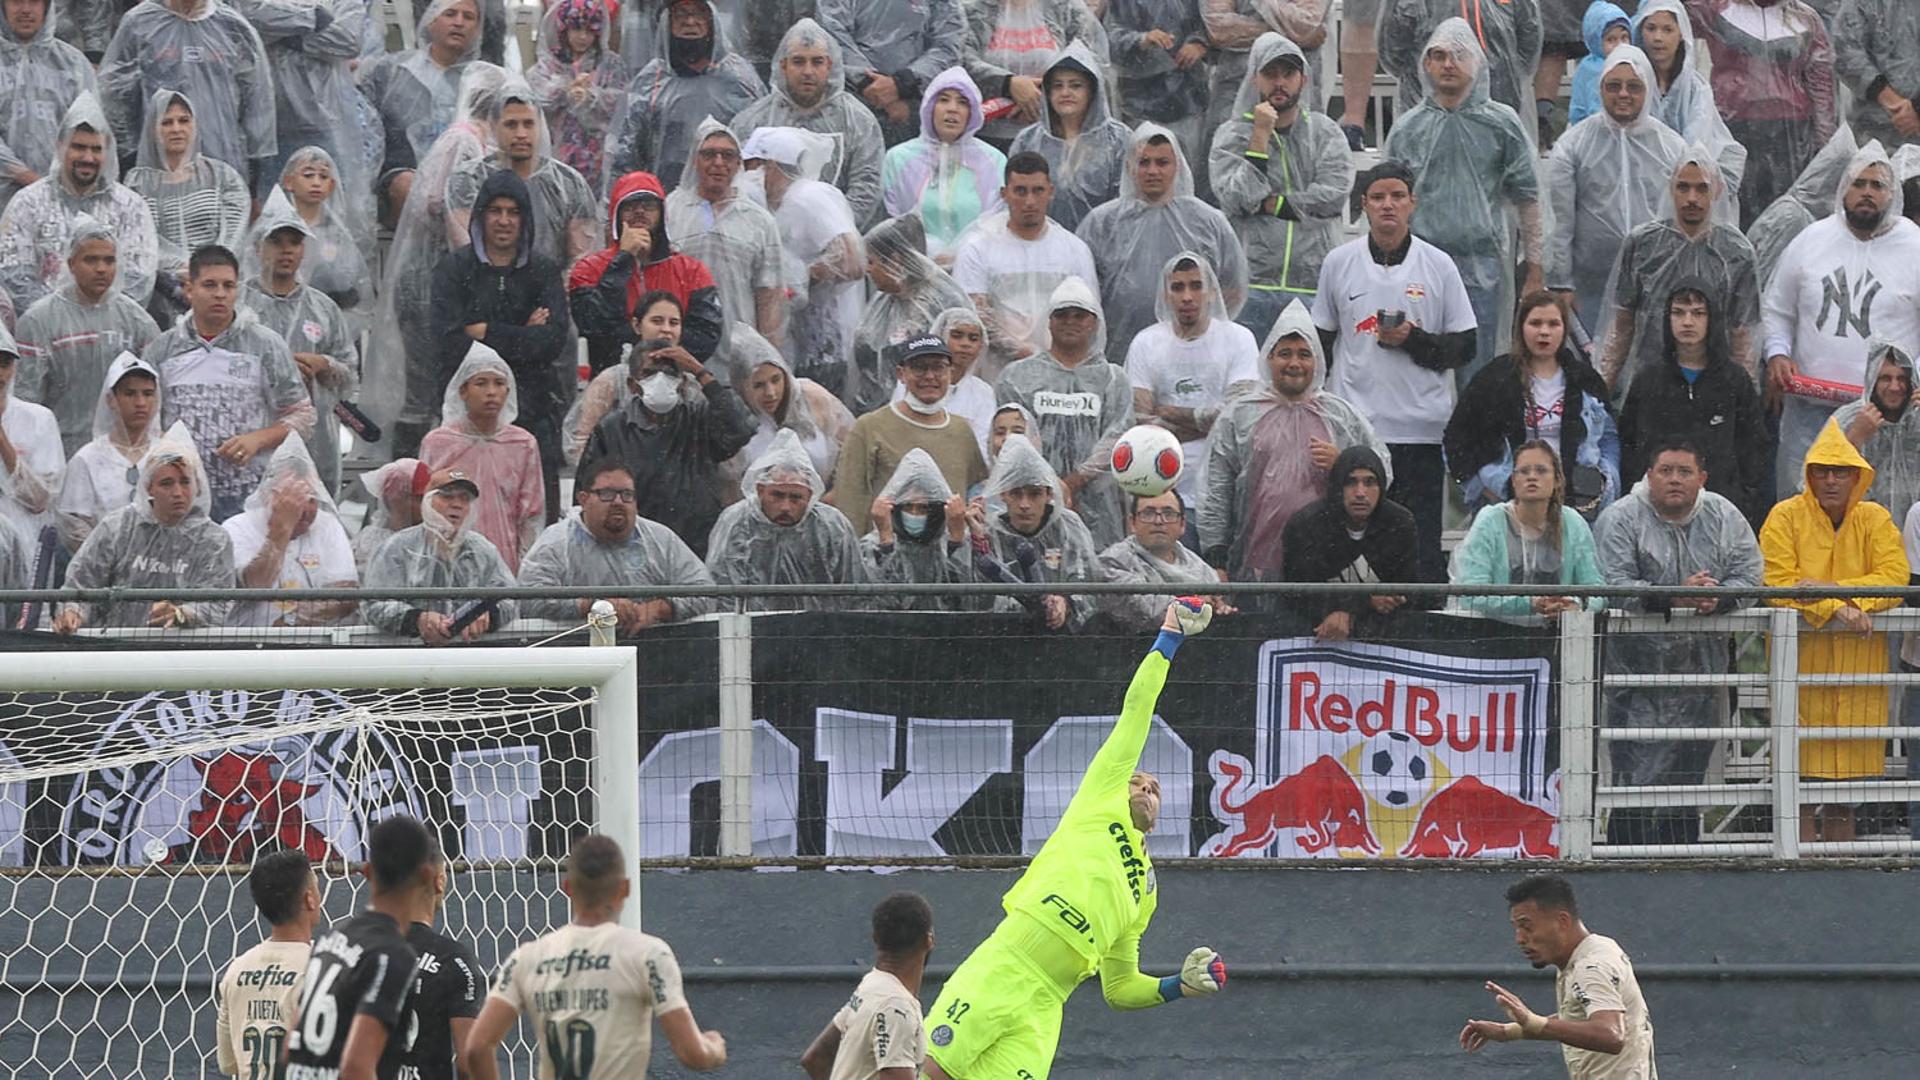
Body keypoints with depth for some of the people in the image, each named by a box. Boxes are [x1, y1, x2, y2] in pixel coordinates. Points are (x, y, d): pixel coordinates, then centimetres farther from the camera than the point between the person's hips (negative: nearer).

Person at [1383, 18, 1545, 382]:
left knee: (1476, 377, 0)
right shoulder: (1407, 129, 9)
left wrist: (1534, 263, 2)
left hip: (1482, 268, -1)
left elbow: (1526, 198, 6)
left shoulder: (1501, 124, 5)